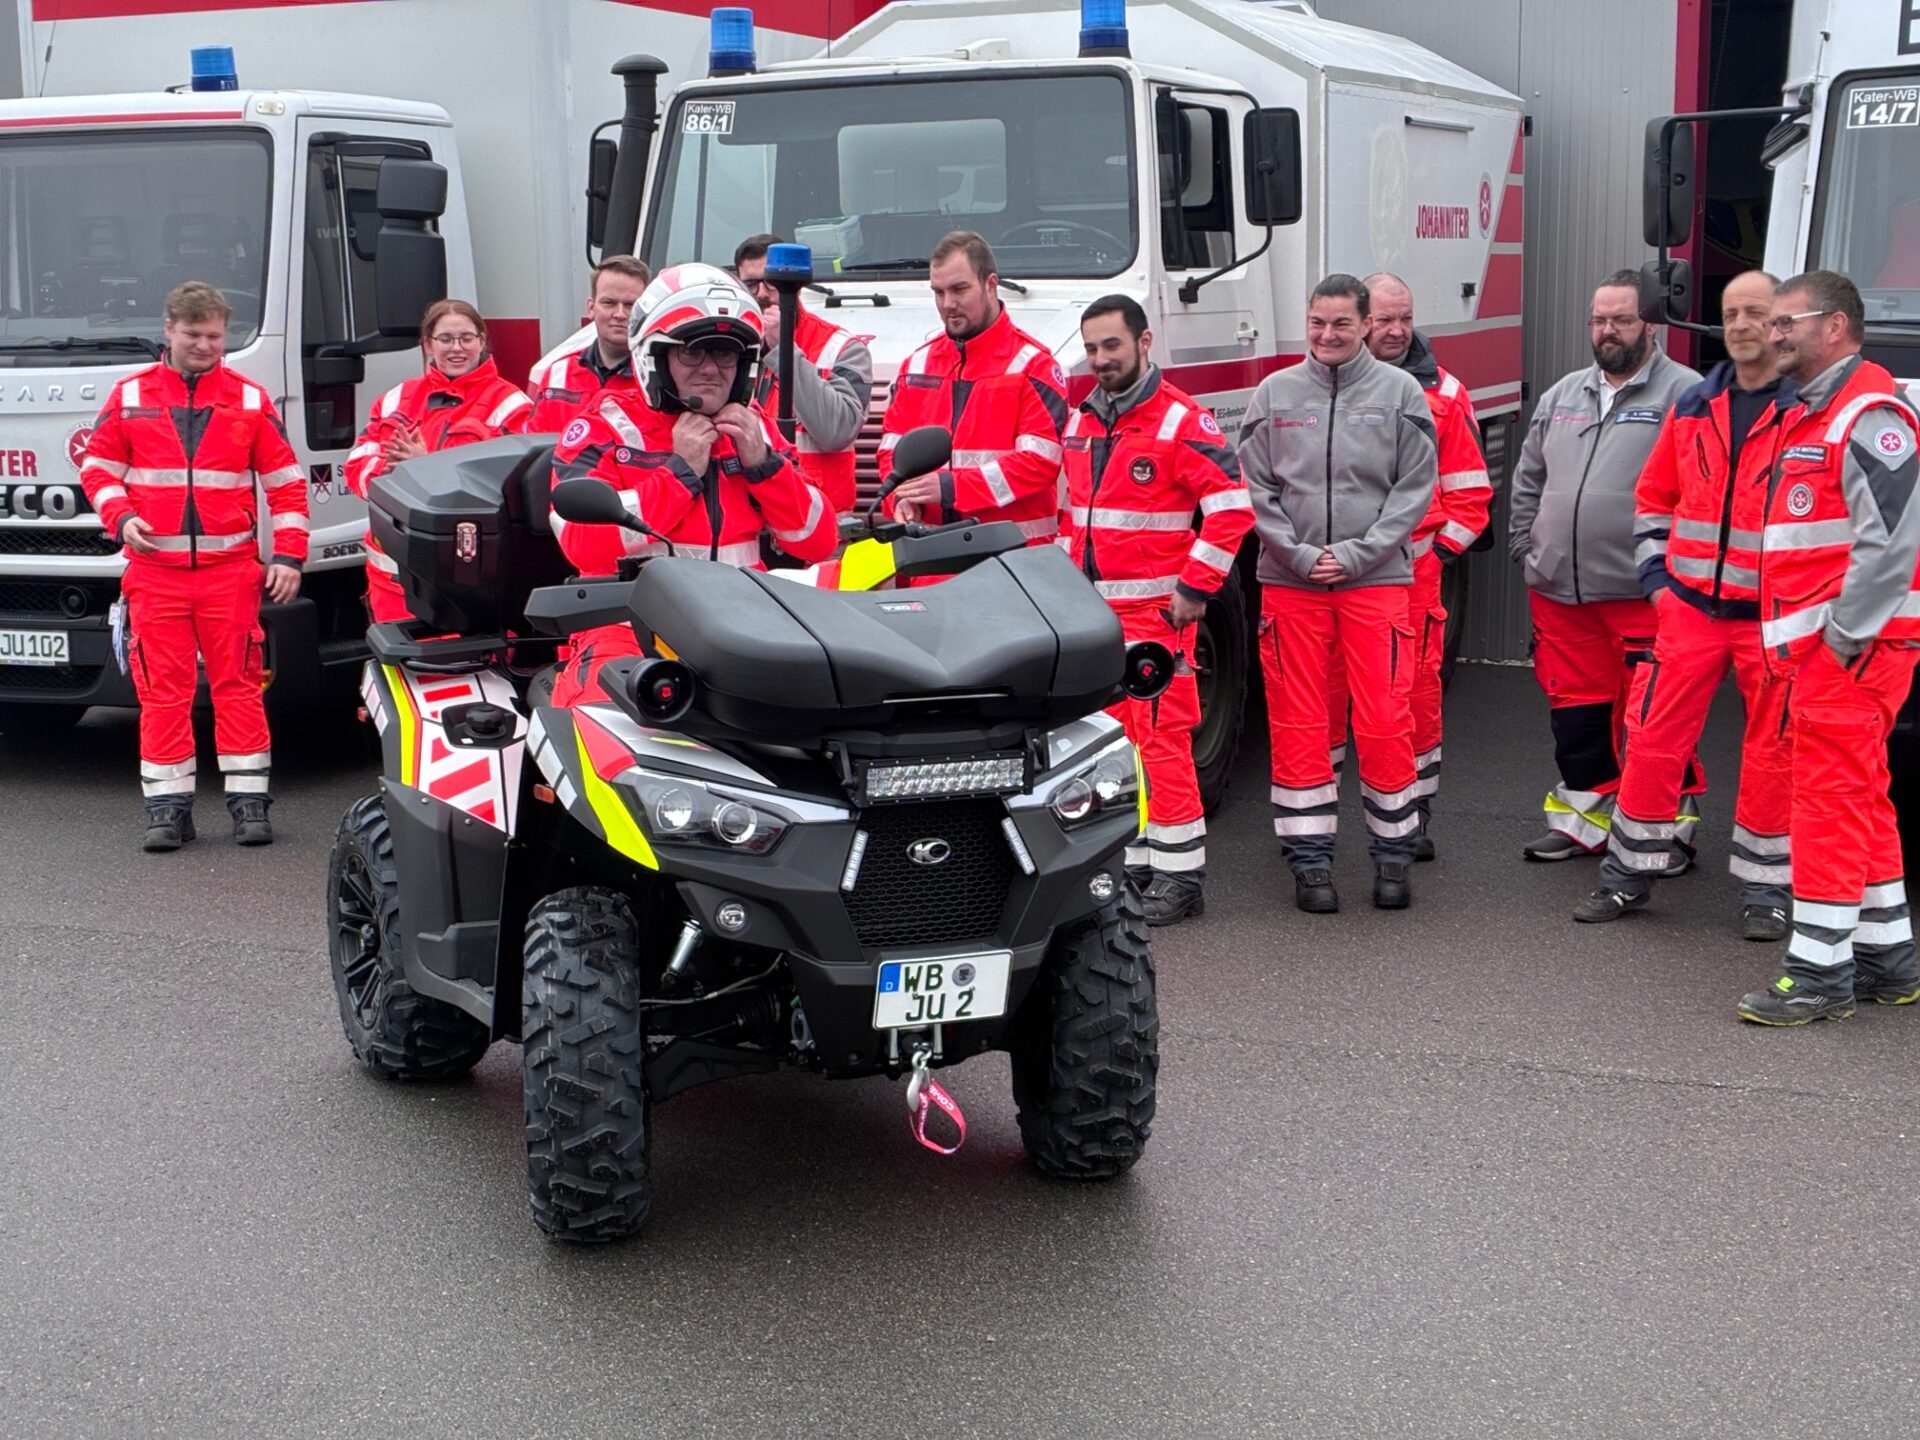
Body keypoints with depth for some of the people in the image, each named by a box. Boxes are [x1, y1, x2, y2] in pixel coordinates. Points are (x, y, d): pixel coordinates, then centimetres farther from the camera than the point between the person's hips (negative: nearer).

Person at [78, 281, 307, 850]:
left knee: (238, 684, 0)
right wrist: (121, 518, -7)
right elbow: (98, 467, 12)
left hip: (231, 567, 0)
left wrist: (288, 556, 0)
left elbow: (286, 481, 8)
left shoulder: (249, 399, 7)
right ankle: (168, 805, 7)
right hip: (155, 569, 0)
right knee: (162, 690, 0)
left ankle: (249, 801, 7)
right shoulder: (130, 397, 8)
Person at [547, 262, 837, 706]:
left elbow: (819, 543, 11)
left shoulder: (755, 432, 16)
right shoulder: (604, 431, 3)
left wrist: (762, 463, -2)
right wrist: (681, 471, -11)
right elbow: (584, 543, -14)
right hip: (631, 631, -4)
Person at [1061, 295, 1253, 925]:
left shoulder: (1182, 422, -10)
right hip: (1091, 608, 8)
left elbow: (1232, 506, -14)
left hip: (1155, 609, -7)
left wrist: (1193, 590, -15)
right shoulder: (1079, 423, 14)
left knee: (1162, 737, -9)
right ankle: (1130, 863, 19)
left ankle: (1179, 874, -3)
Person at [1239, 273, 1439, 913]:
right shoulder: (1274, 393, 8)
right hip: (1289, 581, 1)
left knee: (1384, 722, -2)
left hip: (1376, 578, -1)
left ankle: (1393, 855, 11)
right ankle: (1309, 861, 11)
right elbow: (1256, 487, 5)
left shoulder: (1400, 391, 4)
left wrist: (1356, 554, -9)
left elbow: (1415, 487, 0)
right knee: (1296, 724, 3)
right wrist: (1298, 554, -7)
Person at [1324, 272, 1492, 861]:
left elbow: (1470, 490, 9)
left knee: (1417, 691, 2)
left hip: (1411, 570, 0)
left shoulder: (1442, 392, 8)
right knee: (1322, 690, 3)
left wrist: (1442, 548, 0)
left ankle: (1414, 816, 14)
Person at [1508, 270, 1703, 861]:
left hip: (1643, 595, -6)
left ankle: (1668, 823, 9)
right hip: (1559, 591, 6)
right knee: (1575, 707, 13)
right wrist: (1525, 547, 14)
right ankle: (1583, 818, 24)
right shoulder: (1562, 396, 17)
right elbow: (1528, 480, 24)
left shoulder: (1684, 394, -4)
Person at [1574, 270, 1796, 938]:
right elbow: (1653, 496, 19)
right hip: (1690, 607, 4)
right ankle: (1630, 872, 17)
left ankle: (1763, 888, 16)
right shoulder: (1693, 406, 10)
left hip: (1775, 616, -4)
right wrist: (1656, 573, 10)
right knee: (1654, 737, 4)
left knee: (1772, 751, 4)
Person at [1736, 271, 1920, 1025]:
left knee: (1832, 801, -8)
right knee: (1859, 801, 14)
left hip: (1849, 649, -10)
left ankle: (1820, 970, -5)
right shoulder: (1805, 418, 20)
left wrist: (1842, 638, -20)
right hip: (1816, 646, 10)